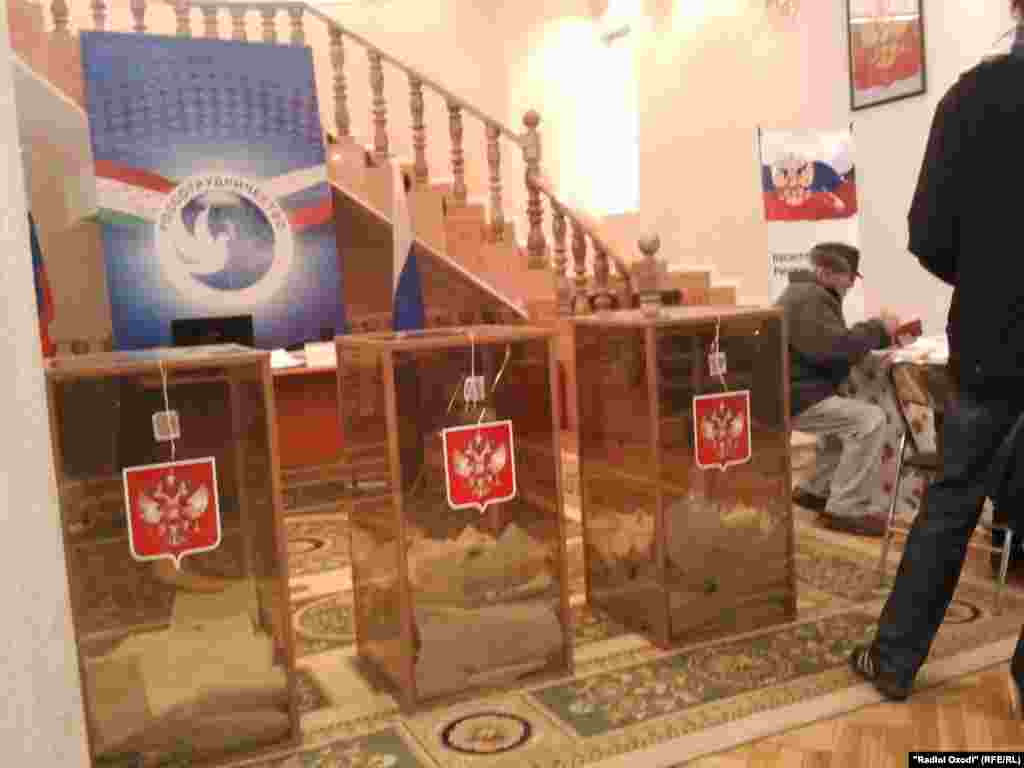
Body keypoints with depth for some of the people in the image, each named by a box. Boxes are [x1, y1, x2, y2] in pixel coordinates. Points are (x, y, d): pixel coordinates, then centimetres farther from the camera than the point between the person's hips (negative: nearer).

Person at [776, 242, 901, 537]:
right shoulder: (810, 299, -17)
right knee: (870, 420, -19)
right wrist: (878, 328, -12)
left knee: (851, 414, 28)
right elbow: (837, 349, -27)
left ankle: (816, 490, 28)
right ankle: (846, 510, -13)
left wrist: (877, 332, 5)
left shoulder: (807, 293, 19)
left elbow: (833, 341, 19)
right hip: (794, 396, -11)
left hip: (795, 390, 11)